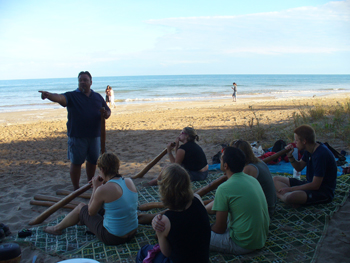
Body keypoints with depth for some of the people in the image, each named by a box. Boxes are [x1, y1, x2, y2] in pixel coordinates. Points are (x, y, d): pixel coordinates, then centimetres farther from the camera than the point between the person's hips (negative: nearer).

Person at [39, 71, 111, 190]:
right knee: (76, 162, 1)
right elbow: (60, 98, -22)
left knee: (92, 161, 15)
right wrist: (49, 95, -44)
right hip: (77, 136, -4)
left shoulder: (98, 97, 11)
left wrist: (106, 114, -9)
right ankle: (76, 189, 13)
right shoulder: (72, 96, -2)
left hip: (94, 135, 4)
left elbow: (108, 110, 17)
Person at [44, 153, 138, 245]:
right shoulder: (129, 182, -4)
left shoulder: (103, 190, -22)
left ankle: (57, 228, 41)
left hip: (112, 238, -6)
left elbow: (91, 212, -4)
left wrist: (95, 188, 2)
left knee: (81, 207, 16)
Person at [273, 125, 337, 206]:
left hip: (324, 192, -10)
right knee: (276, 179, 3)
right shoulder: (309, 150, 3)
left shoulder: (321, 155, -26)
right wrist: (290, 156, -2)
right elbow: (299, 168, 17)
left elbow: (315, 185, -25)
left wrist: (290, 189, -21)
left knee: (290, 197, -39)